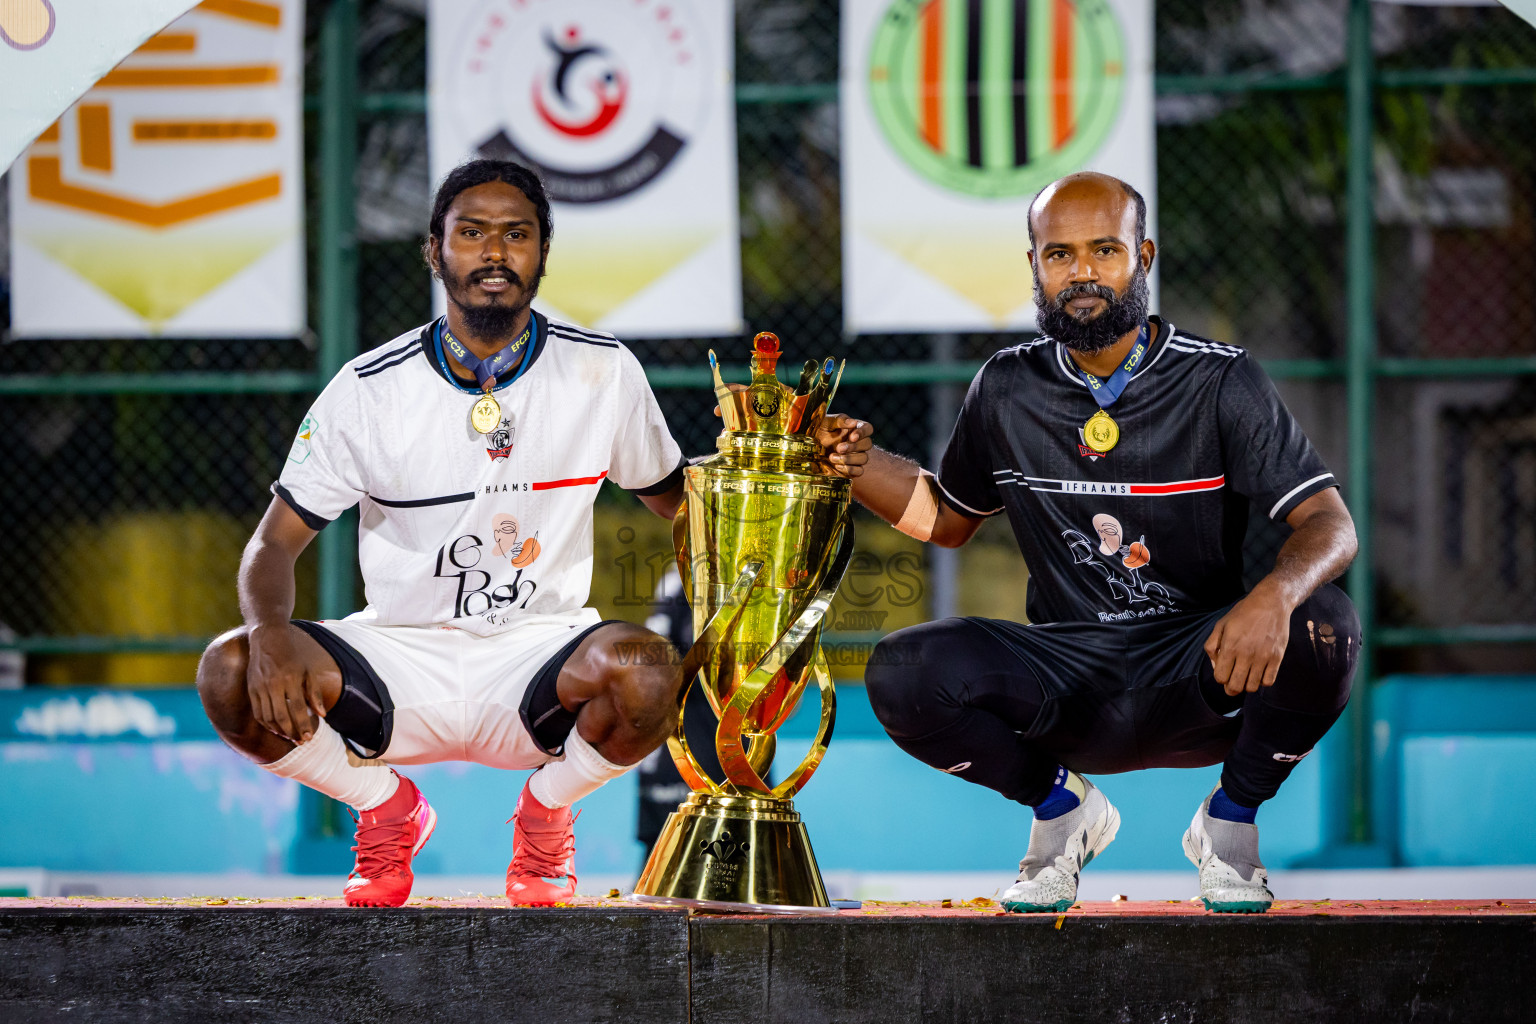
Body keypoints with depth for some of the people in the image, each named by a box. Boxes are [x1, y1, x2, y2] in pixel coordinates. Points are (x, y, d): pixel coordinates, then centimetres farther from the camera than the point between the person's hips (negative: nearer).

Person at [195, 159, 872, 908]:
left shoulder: (602, 372, -2)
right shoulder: (369, 389, -6)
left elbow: (672, 497, 15)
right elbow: (274, 543, -4)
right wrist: (270, 634, -27)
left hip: (539, 654, 0)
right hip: (404, 660, 0)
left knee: (647, 674, -35)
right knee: (232, 675, -27)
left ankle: (546, 810, 2)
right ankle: (386, 809, 6)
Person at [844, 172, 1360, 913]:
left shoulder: (1220, 382, -6)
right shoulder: (1008, 391, 4)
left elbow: (1330, 524, -13)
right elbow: (949, 518, 22)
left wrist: (1275, 596, -37)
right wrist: (854, 463, 1)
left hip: (1200, 675, -2)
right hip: (1065, 680, 2)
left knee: (1321, 629, -33)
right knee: (903, 673, -25)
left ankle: (1229, 819, -2)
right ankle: (1060, 807, 6)